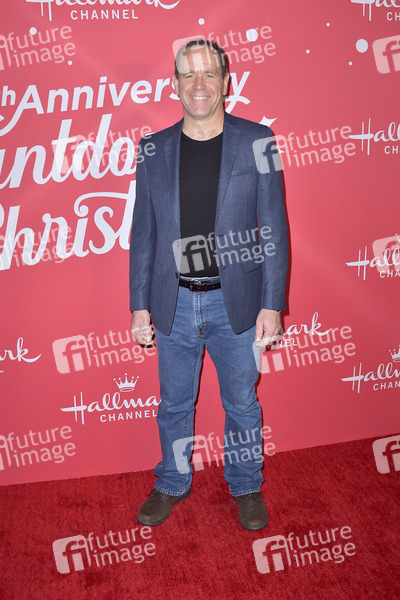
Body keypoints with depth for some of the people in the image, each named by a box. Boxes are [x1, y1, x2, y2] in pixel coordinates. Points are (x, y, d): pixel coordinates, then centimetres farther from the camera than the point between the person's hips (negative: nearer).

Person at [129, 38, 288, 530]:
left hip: (235, 301, -1)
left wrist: (272, 303, -7)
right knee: (174, 404, 17)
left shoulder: (256, 142, -3)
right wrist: (139, 304, 3)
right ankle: (172, 484, 41)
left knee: (242, 403, 14)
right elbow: (143, 234, 5)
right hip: (173, 304, 2)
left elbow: (273, 229, -3)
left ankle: (246, 487, 38)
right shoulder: (153, 149, 3)